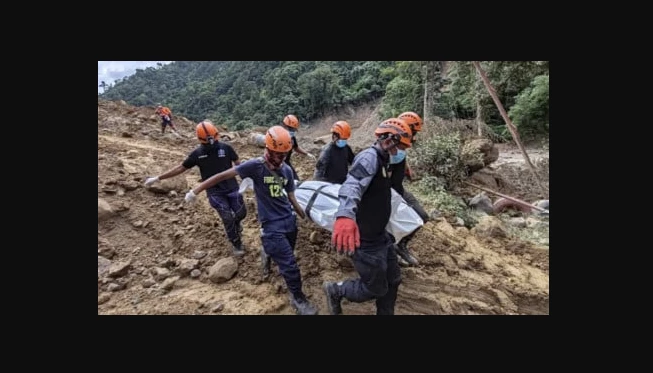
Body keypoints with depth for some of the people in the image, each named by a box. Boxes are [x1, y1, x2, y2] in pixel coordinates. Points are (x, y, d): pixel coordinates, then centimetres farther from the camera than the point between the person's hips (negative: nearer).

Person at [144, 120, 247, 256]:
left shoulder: (226, 147, -6)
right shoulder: (197, 153, -5)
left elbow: (238, 164, 3)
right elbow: (180, 168, 3)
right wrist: (157, 178, 2)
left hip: (232, 188, 1)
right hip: (215, 192, -1)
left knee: (241, 213, 3)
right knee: (228, 218, -6)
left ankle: (236, 224, 41)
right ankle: (237, 245, 15)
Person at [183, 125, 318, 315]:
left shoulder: (287, 170, 1)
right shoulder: (256, 166, -14)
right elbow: (223, 175, -11)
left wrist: (306, 217, 15)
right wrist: (196, 190, -8)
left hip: (289, 221, 6)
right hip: (272, 226, -5)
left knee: (284, 259, 20)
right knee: (290, 265, -2)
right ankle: (298, 299, 19)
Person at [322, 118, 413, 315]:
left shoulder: (382, 159, 9)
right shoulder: (369, 157, -23)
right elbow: (352, 185, -44)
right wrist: (345, 215, -62)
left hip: (380, 236, 10)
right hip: (365, 240, -10)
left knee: (393, 281, 20)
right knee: (376, 288, 6)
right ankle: (335, 290, 27)